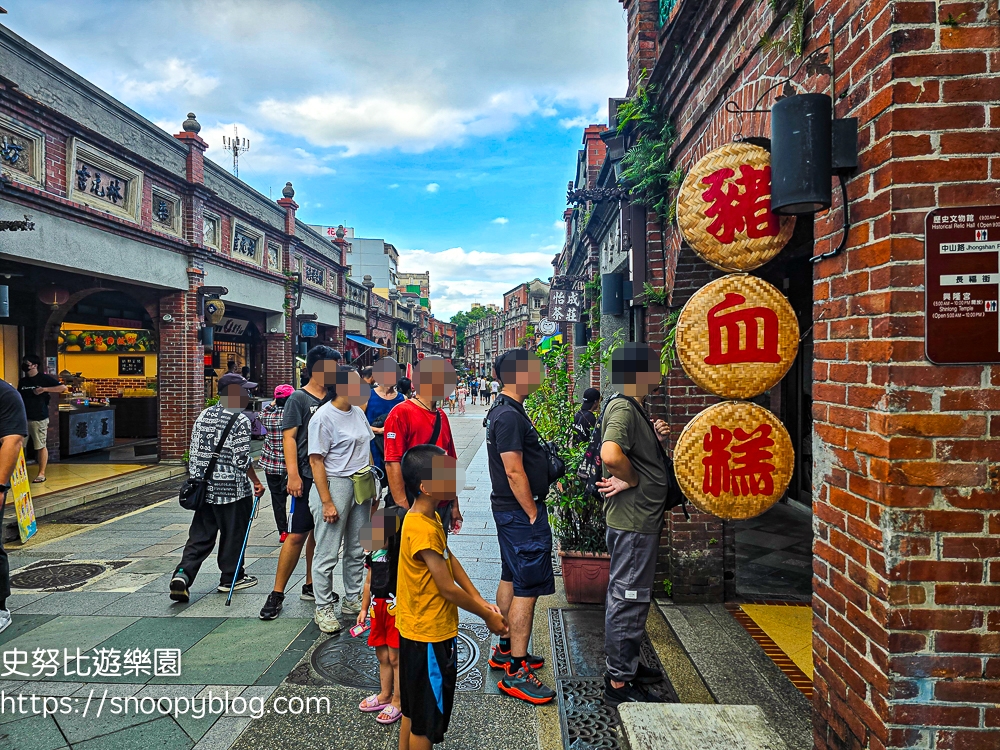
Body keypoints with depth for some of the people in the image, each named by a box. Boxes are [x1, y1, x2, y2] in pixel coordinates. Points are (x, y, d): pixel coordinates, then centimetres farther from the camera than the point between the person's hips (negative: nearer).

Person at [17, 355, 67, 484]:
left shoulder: (44, 378, -4)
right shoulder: (22, 381, 14)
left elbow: (63, 387, -9)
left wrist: (44, 389, -17)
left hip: (39, 418, -6)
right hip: (23, 417, 6)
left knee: (41, 446, 0)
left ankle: (41, 474, 6)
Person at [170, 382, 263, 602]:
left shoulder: (203, 415, 9)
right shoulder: (240, 421, -13)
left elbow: (194, 452, 13)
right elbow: (242, 459, -16)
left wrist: (196, 479, 21)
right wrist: (256, 482, -5)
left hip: (204, 487, 6)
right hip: (232, 489, -6)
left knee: (200, 535, 11)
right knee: (233, 534, 9)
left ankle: (183, 574, -4)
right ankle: (231, 578, 20)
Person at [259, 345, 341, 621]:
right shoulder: (299, 398, -6)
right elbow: (289, 437, -11)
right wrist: (293, 476, -19)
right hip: (308, 477, -6)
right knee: (297, 535, -6)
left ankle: (311, 586, 25)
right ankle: (277, 594, 5)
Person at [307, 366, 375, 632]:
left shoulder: (358, 412, 8)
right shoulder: (323, 417, -16)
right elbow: (316, 461, -18)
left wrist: (372, 484, 14)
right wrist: (326, 502, -20)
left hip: (361, 487, 8)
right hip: (335, 485, -8)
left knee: (357, 549, 17)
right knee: (328, 554, 1)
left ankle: (353, 598, 32)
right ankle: (323, 608, 15)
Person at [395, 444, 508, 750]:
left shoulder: (430, 518, 2)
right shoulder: (423, 529, -28)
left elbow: (452, 561, 7)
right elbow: (448, 589, -23)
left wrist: (482, 603, 0)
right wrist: (488, 617, -10)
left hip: (417, 632, 9)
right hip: (429, 636, -9)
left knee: (413, 711, 23)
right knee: (426, 722, 9)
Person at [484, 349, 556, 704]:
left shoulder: (506, 410, 13)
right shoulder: (510, 416, -21)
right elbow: (514, 471, -24)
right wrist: (533, 514, -17)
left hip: (511, 511, 11)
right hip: (521, 513, -11)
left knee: (511, 579, 18)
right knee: (527, 588, -6)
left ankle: (505, 650, 31)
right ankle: (516, 672, 2)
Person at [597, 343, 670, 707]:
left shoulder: (632, 408, 13)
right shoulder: (623, 408, -20)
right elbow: (611, 455, -37)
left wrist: (656, 437, 4)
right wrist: (633, 480, -20)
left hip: (639, 519, 11)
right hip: (632, 521, -11)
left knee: (627, 596, 21)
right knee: (628, 599, 0)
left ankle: (626, 664, 36)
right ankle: (619, 683, 12)